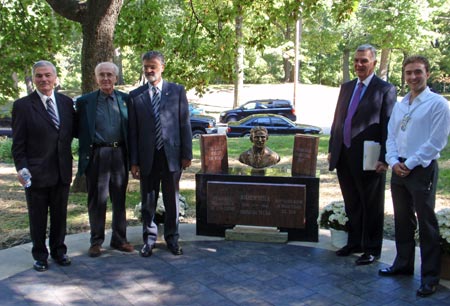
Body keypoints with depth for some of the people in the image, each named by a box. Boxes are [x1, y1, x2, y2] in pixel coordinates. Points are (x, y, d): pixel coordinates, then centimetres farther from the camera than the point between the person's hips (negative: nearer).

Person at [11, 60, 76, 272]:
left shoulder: (66, 102, 5)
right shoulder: (22, 105, -5)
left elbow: (73, 131, 10)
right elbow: (18, 143, -6)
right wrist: (21, 167, -14)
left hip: (62, 171, 3)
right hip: (36, 173, -3)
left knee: (60, 215, 15)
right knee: (37, 217, 10)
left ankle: (58, 251, 33)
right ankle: (40, 256, 27)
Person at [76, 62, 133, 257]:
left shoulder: (125, 99, 7)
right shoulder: (85, 101, 3)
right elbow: (79, 131, 4)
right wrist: (85, 153, -7)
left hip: (120, 155, 2)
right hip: (97, 155, -2)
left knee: (120, 199, 11)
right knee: (97, 201, 5)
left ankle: (119, 239, 23)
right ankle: (96, 241, 18)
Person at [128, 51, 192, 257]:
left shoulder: (177, 91, 2)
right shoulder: (135, 96, 4)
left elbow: (185, 124, 2)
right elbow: (133, 130, 2)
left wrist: (187, 154, -3)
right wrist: (133, 161, -1)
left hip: (171, 154, 0)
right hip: (147, 156, 1)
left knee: (172, 200, 10)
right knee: (148, 201, 10)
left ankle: (172, 238, 26)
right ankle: (149, 239, 25)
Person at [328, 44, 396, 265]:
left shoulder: (385, 90, -5)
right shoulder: (346, 87, 14)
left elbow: (388, 127, -9)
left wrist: (384, 159, -14)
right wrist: (332, 149, 12)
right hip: (344, 157, 6)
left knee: (372, 206, 8)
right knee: (351, 204, 17)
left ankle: (372, 249, 21)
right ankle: (354, 243, 32)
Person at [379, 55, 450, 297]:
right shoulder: (400, 105, 14)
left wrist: (409, 164, -13)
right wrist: (394, 162, -3)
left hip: (422, 169, -6)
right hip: (399, 169, 7)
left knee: (426, 223, 0)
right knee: (402, 220, 16)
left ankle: (430, 277, 10)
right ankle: (403, 264, 31)